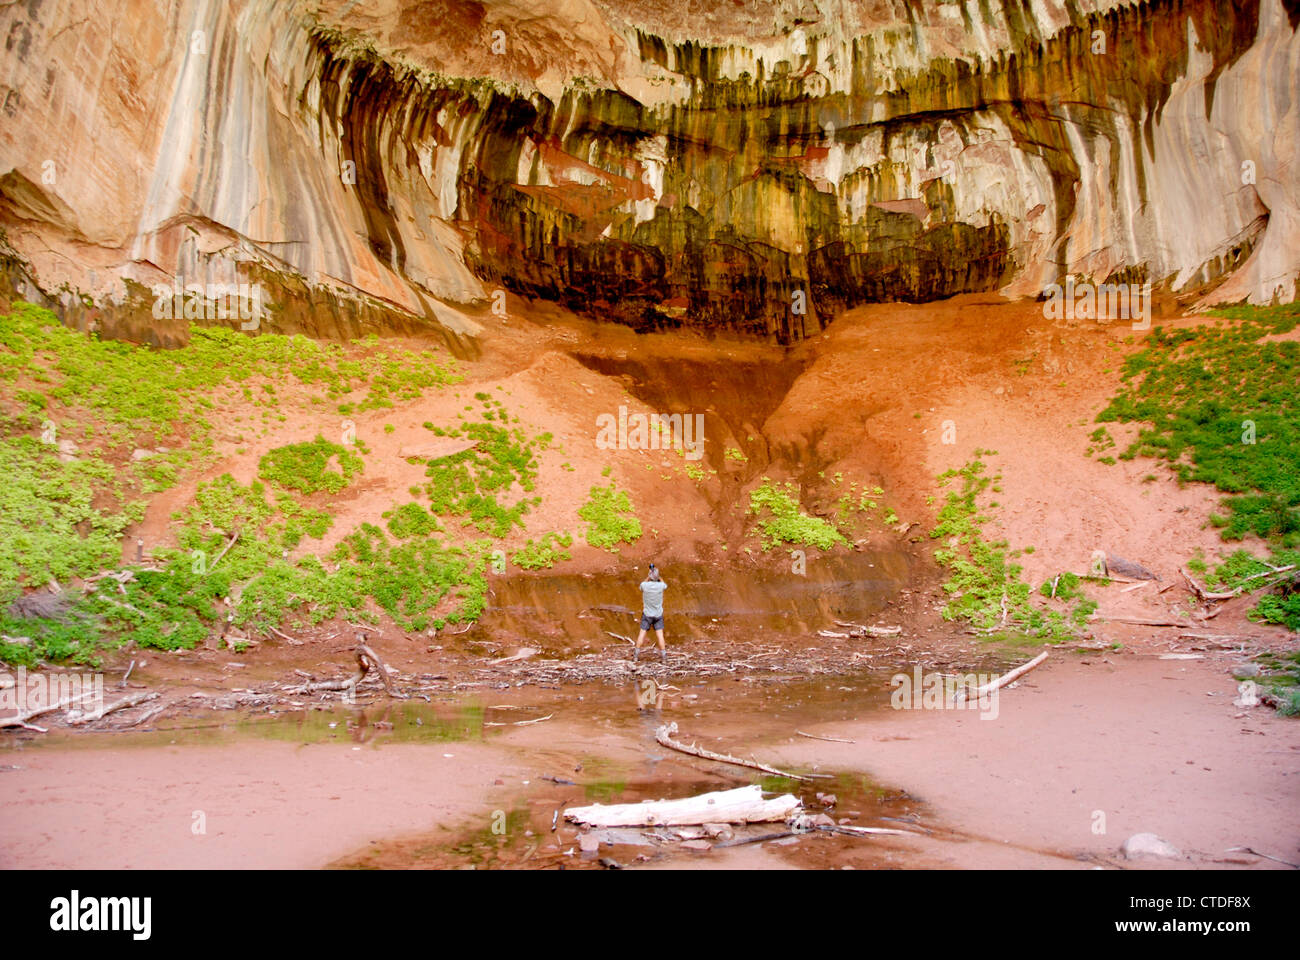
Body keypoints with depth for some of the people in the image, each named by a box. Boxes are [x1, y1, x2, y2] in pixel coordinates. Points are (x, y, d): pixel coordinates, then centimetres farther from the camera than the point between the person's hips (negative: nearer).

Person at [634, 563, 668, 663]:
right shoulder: (661, 585, -14)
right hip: (658, 614, 0)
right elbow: (665, 585, 12)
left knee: (642, 633, 7)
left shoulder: (645, 585, -15)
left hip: (647, 614, 0)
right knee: (660, 634, 1)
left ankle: (636, 655, 12)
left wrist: (648, 577, 8)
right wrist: (659, 577, 13)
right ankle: (664, 655, 2)